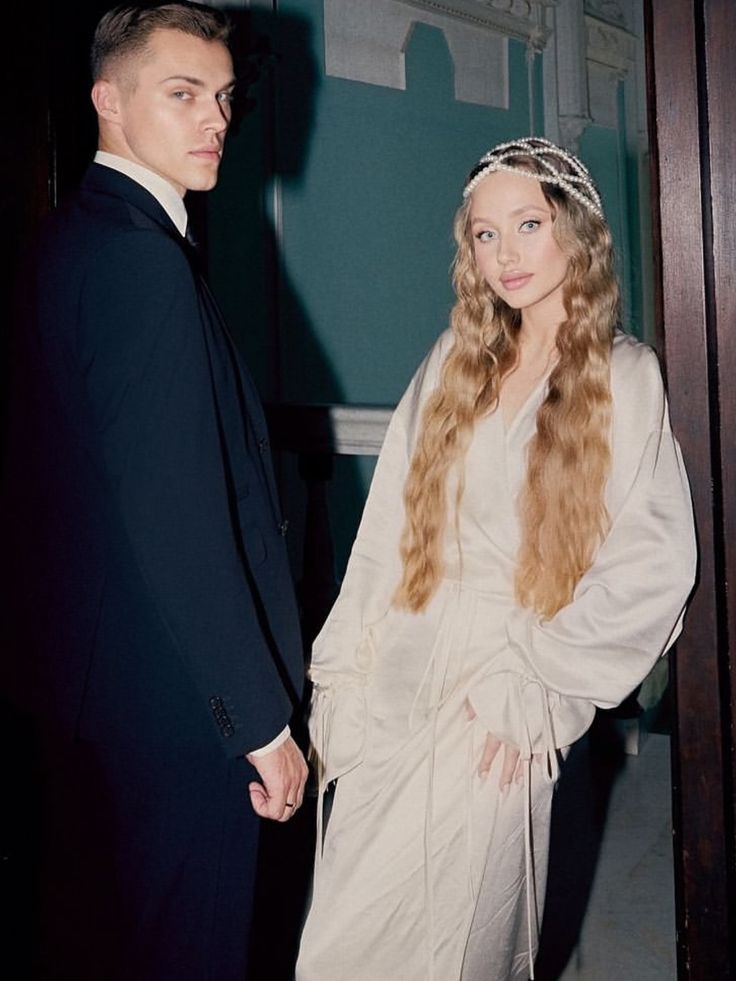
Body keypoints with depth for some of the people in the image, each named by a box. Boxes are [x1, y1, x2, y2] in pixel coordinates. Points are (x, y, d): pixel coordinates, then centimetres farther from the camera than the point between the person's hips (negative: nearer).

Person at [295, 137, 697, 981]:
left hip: (495, 714, -4)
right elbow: (387, 532, 7)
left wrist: (529, 675, -12)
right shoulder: (454, 362, 9)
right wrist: (343, 675, 3)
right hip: (394, 683, 4)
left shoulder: (626, 380, -1)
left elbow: (654, 565, -7)